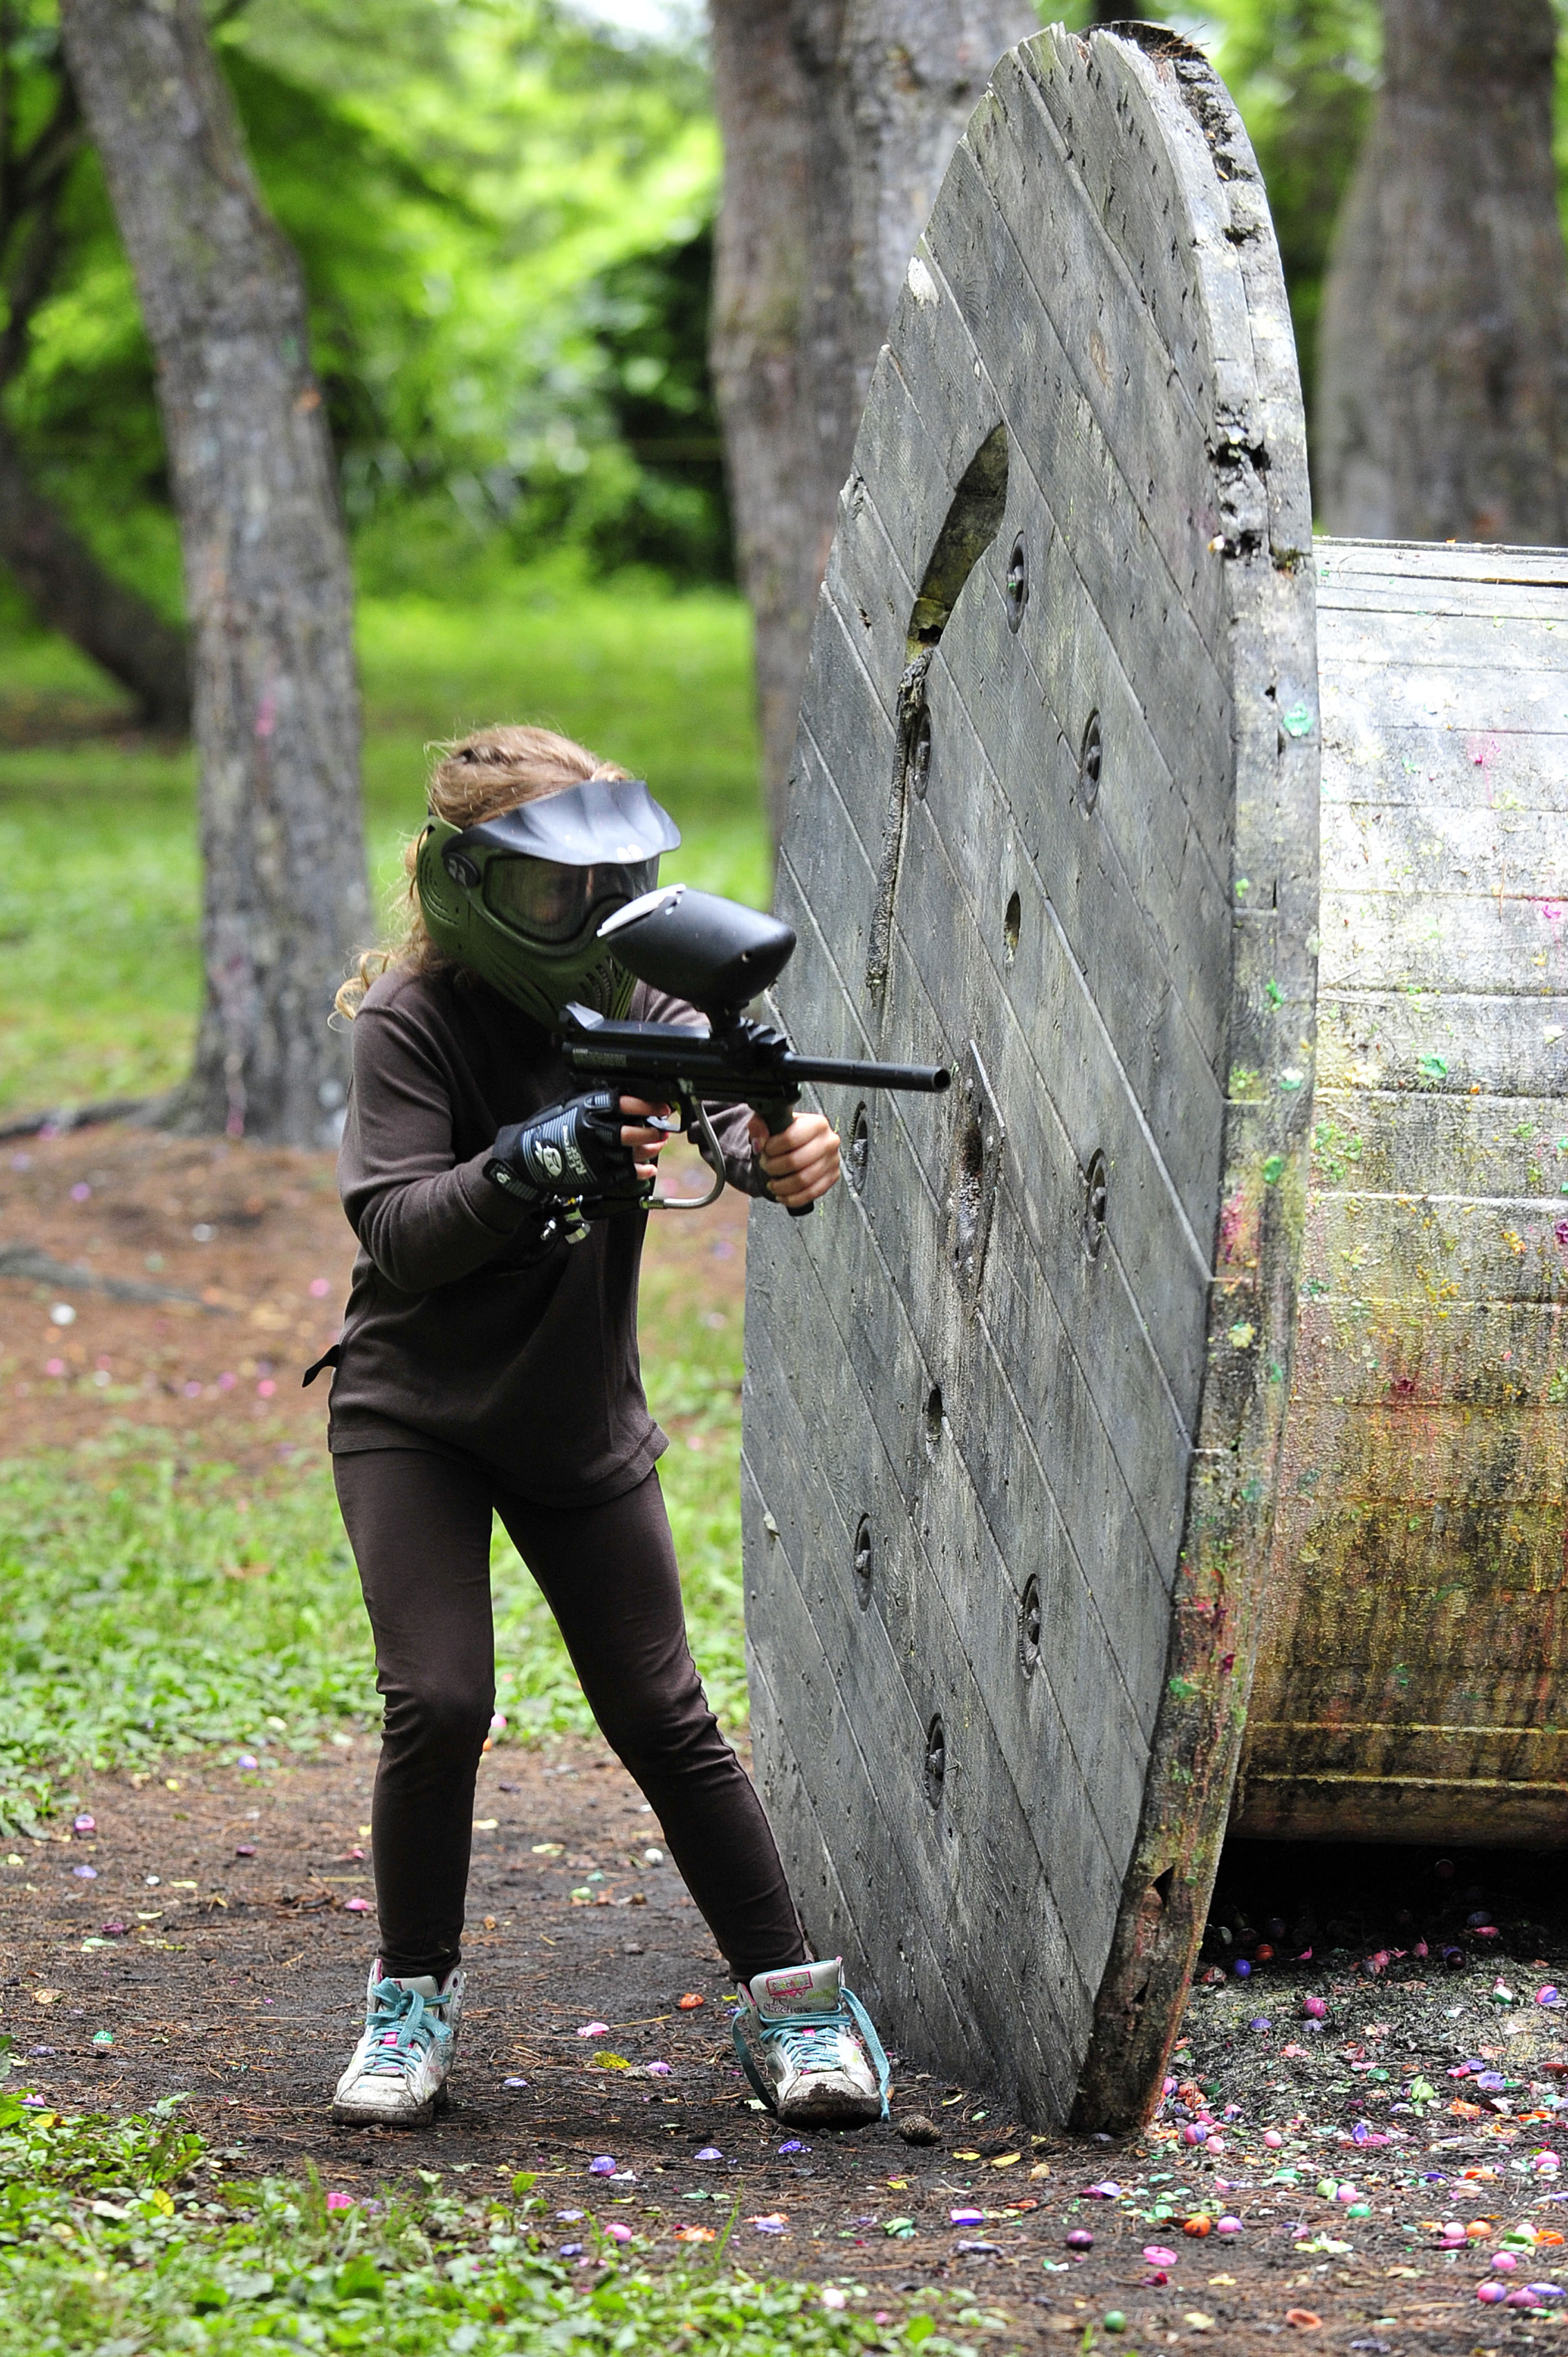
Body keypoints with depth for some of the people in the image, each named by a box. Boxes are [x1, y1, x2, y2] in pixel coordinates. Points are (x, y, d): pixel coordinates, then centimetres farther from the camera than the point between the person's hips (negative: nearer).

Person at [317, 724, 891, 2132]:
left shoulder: (635, 999, -5)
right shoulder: (412, 1022, -16)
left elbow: (733, 1103, -21)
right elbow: (397, 1236, -24)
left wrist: (789, 1155, -45)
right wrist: (538, 1161, -40)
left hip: (582, 1424, 3)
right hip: (414, 1418, -3)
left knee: (665, 1720, 2)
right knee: (440, 1703, -15)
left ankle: (793, 2002, 10)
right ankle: (414, 1999, 4)